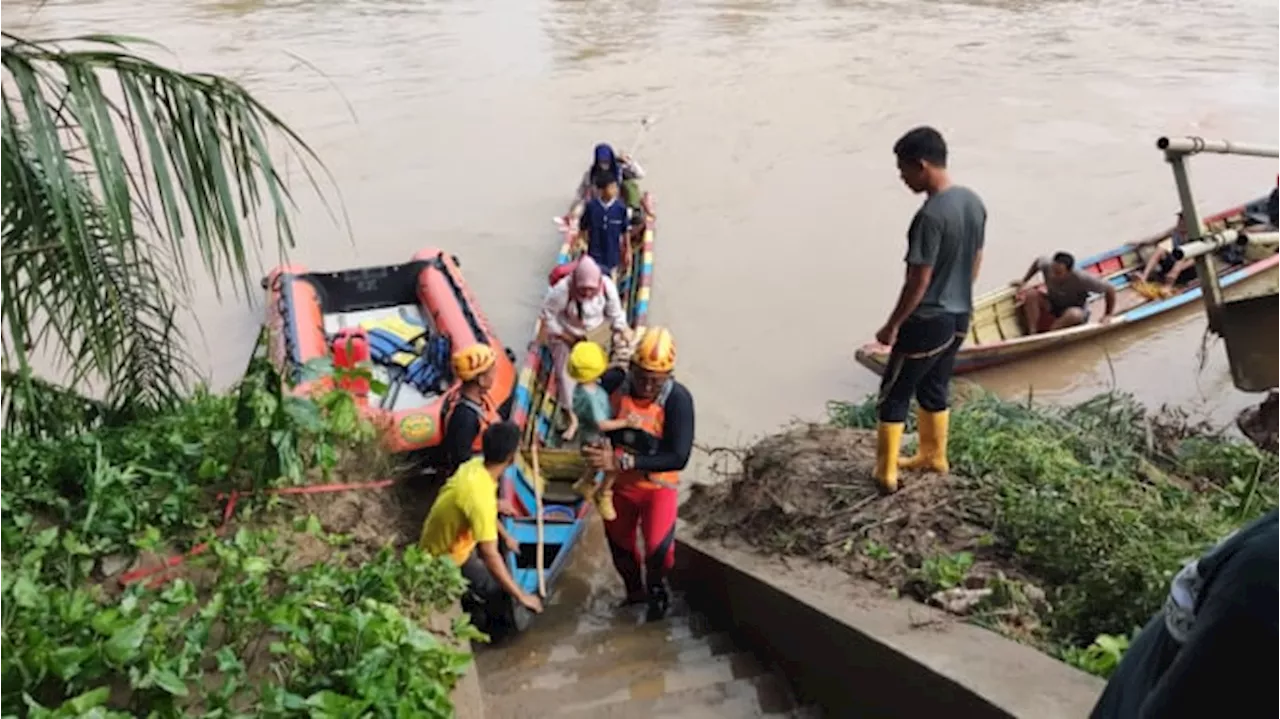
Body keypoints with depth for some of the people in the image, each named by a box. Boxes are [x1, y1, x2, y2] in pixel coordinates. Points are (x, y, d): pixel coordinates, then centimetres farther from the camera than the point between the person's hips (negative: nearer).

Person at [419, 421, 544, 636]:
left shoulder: (476, 465, -11)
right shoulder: (480, 495, -37)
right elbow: (490, 555, -35)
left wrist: (505, 537, 18)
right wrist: (521, 596, -28)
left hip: (448, 539, 9)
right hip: (446, 559, -9)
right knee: (500, 593, -8)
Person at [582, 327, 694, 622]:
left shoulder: (678, 399, -26)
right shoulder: (613, 382, -18)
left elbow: (678, 458, -28)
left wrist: (623, 462, -33)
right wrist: (600, 447, -17)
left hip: (658, 487, -3)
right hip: (619, 484, 4)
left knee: (659, 550, -20)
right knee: (620, 546, 20)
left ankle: (656, 585, 16)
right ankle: (635, 590, 52)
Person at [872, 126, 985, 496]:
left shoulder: (931, 215, -26)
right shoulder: (974, 202, 2)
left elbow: (918, 281, -23)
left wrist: (892, 326, -13)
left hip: (927, 322, -8)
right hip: (959, 317, 9)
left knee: (894, 394, 7)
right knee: (934, 388, 24)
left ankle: (886, 473, 15)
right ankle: (933, 456, 39)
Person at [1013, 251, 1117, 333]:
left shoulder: (1081, 279, -33)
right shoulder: (1047, 265, -23)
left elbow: (1110, 289, -23)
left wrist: (1108, 315, -19)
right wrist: (1024, 280, 3)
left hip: (1077, 310, -4)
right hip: (1053, 305, 4)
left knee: (1074, 314, -41)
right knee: (1031, 295, -25)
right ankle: (1032, 333, -28)